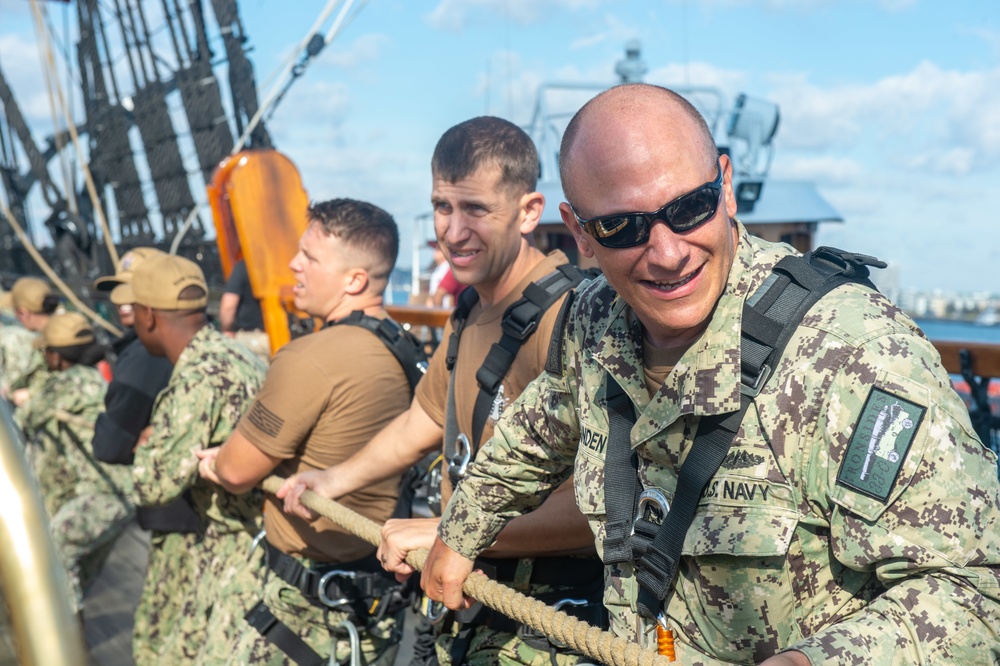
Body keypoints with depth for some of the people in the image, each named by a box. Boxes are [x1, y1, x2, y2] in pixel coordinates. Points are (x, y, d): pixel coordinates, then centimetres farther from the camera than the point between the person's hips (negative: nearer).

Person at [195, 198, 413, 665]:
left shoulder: (310, 359, -23)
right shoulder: (402, 351, 3)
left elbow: (235, 474, -12)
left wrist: (212, 461, 11)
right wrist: (231, 455, 9)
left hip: (313, 608, -8)